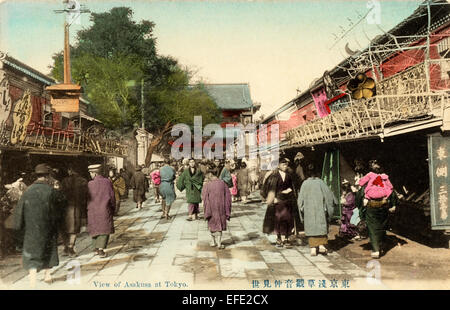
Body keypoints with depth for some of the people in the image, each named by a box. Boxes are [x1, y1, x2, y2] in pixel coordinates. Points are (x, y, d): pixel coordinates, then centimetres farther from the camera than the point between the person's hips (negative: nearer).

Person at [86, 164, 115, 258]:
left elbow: (87, 197, -2)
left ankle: (96, 248, 26)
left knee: (95, 228, 18)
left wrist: (87, 208, 12)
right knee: (104, 229, 6)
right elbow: (112, 196, 0)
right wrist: (113, 208, 12)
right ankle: (101, 249, -4)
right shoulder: (107, 182, -5)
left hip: (93, 210, 1)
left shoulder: (90, 184, -9)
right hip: (105, 210, -1)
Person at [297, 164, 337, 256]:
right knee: (322, 226, 12)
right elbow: (329, 194, -1)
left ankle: (313, 248, 1)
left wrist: (302, 207, 15)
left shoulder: (305, 183, -3)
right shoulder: (320, 182, -5)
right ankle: (321, 245, 3)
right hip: (320, 209, -1)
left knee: (311, 228, 5)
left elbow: (301, 198, 1)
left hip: (309, 210, 1)